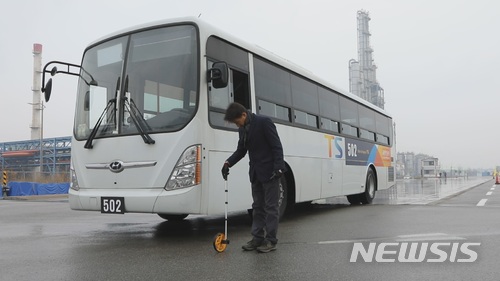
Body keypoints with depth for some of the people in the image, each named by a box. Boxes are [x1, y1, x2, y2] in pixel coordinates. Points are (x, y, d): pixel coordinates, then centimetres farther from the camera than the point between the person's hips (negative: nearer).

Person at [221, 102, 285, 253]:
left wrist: (278, 168, -21)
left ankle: (271, 240, 6)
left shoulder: (264, 122, -14)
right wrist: (228, 163, -3)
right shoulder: (242, 129, 9)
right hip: (256, 173, 8)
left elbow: (277, 146, -16)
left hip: (269, 172, -8)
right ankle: (257, 238, 18)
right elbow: (241, 150, 13)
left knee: (271, 207, 0)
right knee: (257, 207, 11)